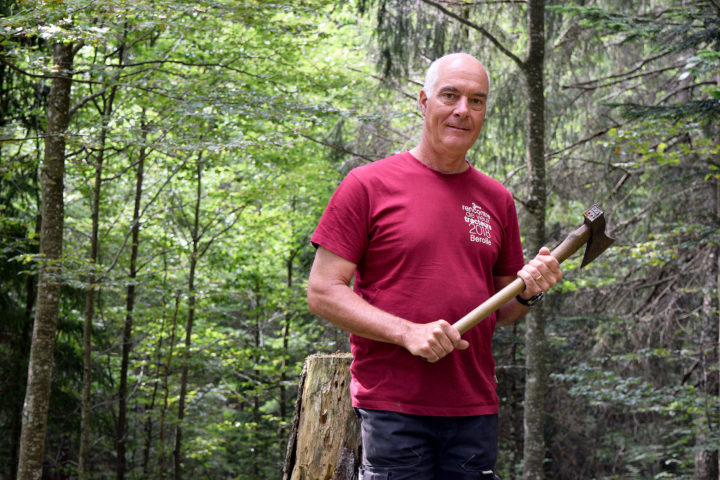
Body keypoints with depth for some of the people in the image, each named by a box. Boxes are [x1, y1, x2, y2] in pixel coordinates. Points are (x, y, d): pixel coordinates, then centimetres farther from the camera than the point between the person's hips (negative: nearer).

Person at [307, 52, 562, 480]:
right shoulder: (369, 185, 0)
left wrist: (529, 292, -3)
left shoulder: (497, 200, 13)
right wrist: (408, 333, -16)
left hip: (475, 411, 4)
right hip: (392, 409, -4)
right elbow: (323, 292, -5)